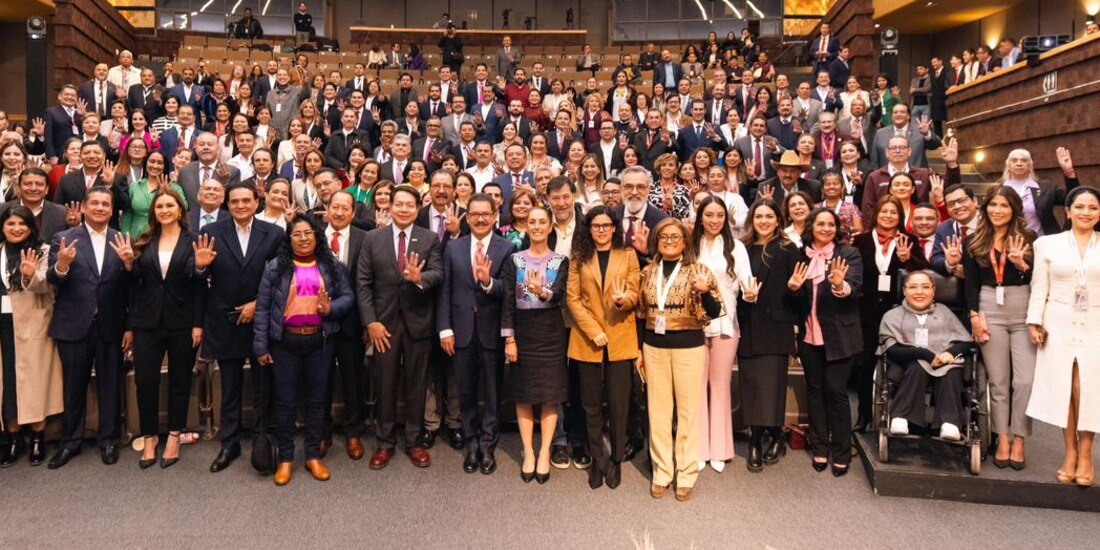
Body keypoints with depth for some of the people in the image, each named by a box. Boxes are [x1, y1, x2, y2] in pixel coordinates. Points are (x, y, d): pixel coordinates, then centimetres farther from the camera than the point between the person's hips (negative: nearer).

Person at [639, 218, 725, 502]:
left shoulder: (699, 270, -4)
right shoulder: (647, 272, 7)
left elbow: (715, 313, -7)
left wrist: (705, 292, -27)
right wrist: (638, 349, 11)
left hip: (689, 346, -3)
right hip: (654, 346, 3)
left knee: (688, 411, 4)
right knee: (658, 411, 9)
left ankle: (686, 474, 17)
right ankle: (661, 472, 21)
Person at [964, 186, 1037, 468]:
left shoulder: (1028, 239, 6)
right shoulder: (974, 242, 10)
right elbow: (971, 283, 7)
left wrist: (1021, 263, -15)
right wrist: (975, 315, -2)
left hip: (1025, 311, -1)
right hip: (989, 310, 1)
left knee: (1025, 380, -6)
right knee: (998, 381, 4)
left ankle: (1018, 442, 6)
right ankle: (1003, 441, 11)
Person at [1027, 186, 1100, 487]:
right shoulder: (1048, 243, 6)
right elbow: (1039, 287, 4)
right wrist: (1034, 321, -3)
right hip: (1058, 324, 0)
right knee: (1062, 389, 2)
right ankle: (1070, 453, 14)